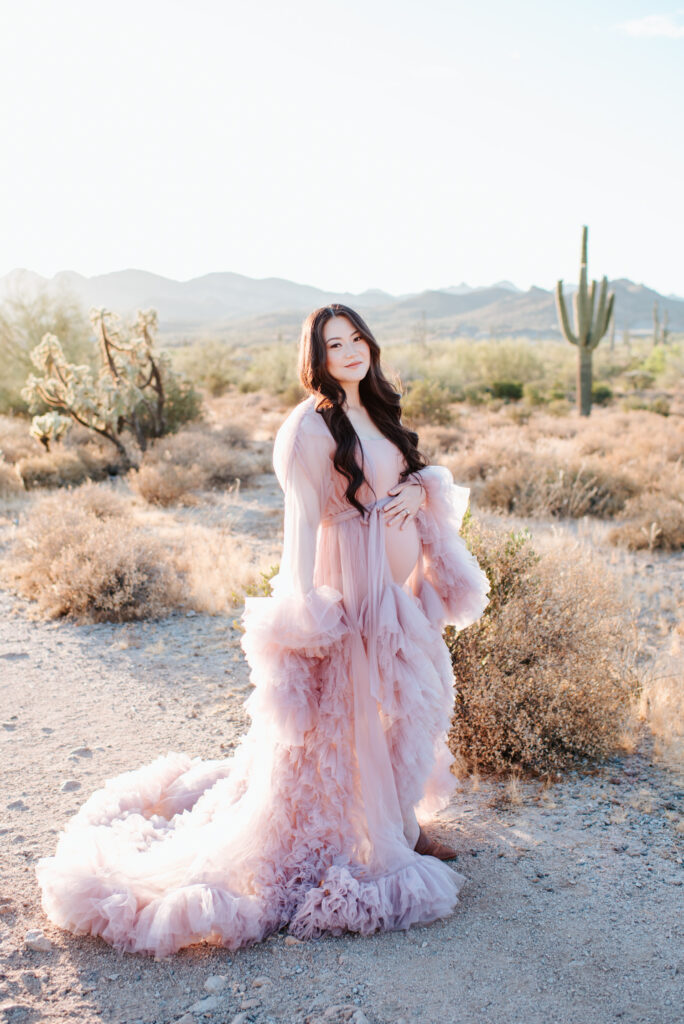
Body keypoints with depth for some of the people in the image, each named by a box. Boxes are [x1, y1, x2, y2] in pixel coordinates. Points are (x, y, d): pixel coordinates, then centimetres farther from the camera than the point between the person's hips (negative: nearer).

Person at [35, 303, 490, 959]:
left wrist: (419, 490, -2)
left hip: (402, 577, 9)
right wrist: (305, 605, -21)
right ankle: (371, 848, 16)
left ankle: (403, 825, 34)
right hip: (352, 582, -8)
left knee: (405, 702, 16)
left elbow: (418, 475, 22)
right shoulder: (310, 425, -13)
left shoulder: (379, 412, 12)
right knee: (348, 708, 0)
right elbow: (303, 517, -17)